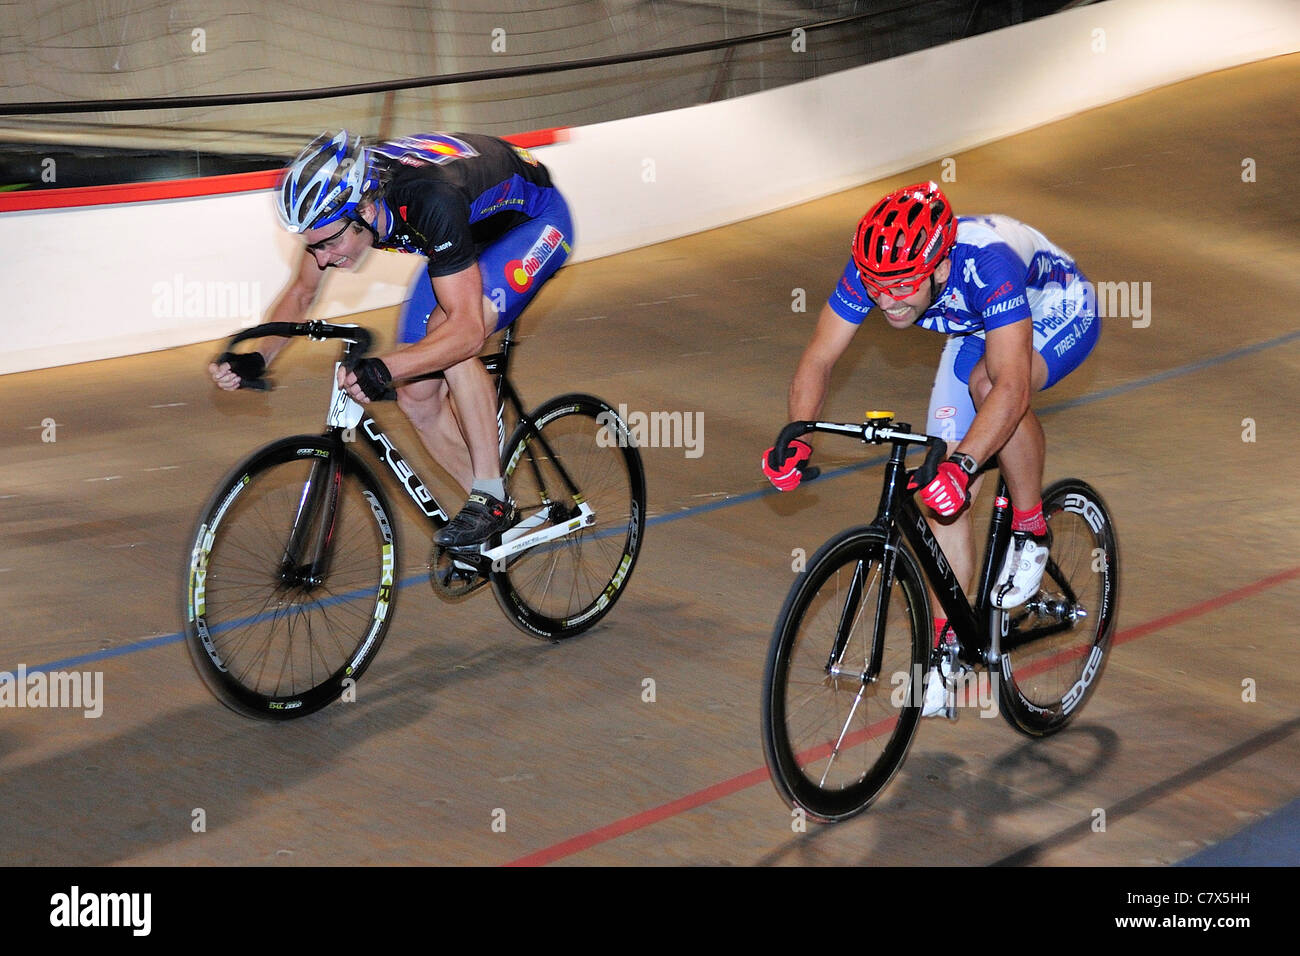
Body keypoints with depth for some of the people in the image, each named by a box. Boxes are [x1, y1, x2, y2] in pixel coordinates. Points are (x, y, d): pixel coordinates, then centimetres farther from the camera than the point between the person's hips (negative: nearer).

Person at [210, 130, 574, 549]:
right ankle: (498, 518, 15)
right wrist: (255, 359, -21)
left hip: (535, 220, -7)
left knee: (447, 338, -32)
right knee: (417, 398, -2)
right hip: (471, 232, 7)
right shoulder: (334, 199, -23)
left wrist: (384, 369, -55)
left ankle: (491, 499, -19)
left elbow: (467, 328, -42)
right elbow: (301, 292, -5)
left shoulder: (430, 202, -43)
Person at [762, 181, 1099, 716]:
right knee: (942, 494, -4)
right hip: (975, 331, 5)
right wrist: (796, 438, -40)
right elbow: (818, 360, -23)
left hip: (1058, 315, -5)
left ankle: (1031, 530, -15)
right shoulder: (872, 268, -28)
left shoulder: (987, 264, -44)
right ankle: (947, 647, 9)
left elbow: (1012, 386, -51)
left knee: (987, 382, -38)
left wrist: (963, 465, -63)